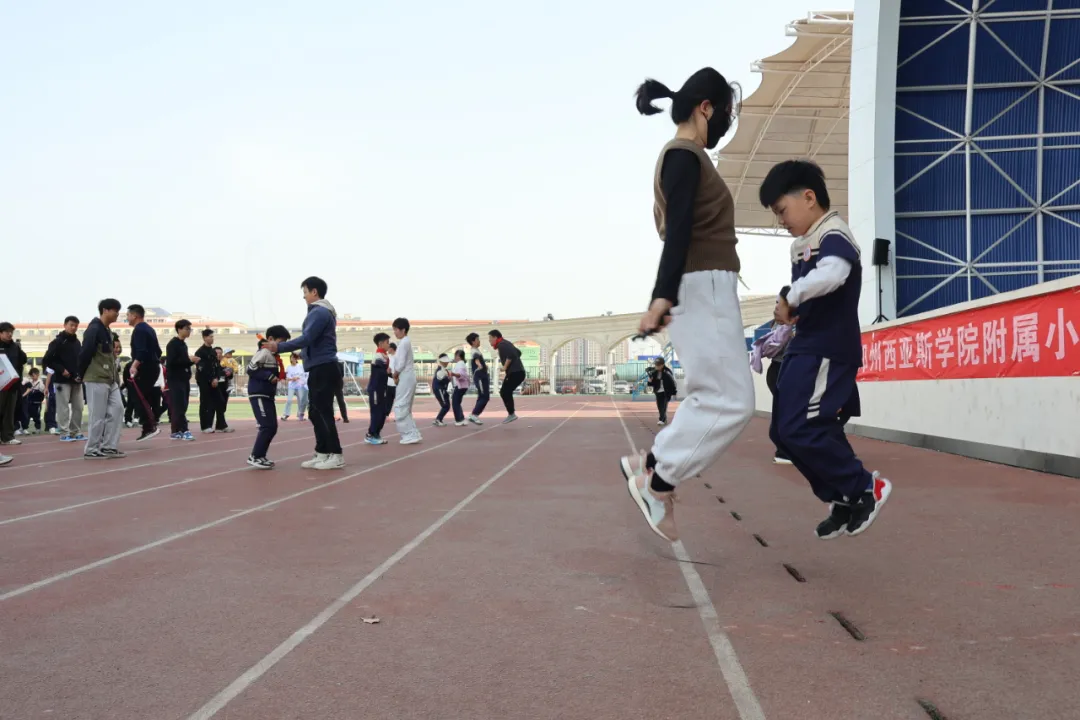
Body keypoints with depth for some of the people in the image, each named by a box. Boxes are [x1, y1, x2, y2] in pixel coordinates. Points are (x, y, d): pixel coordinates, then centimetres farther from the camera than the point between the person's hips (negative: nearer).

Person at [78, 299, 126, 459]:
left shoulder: (107, 331, 16)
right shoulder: (94, 329, -13)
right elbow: (85, 353, -17)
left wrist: (115, 376, 12)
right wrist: (82, 375, -7)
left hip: (110, 380, 9)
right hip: (96, 380, -9)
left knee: (117, 409, 6)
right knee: (98, 416, -4)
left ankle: (109, 447, 12)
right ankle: (91, 450, 5)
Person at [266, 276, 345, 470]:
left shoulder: (319, 312, -13)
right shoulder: (322, 312, 19)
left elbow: (306, 338, -22)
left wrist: (279, 347, -19)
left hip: (323, 369, -10)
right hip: (320, 369, 10)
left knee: (324, 413, -8)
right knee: (316, 413, 12)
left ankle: (336, 455, -5)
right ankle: (322, 453, 16)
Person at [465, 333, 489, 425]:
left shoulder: (476, 350, 16)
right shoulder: (474, 351, -16)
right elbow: (476, 359, -41)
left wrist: (484, 365, 56)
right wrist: (479, 364, -61)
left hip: (482, 377, 10)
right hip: (479, 377, -10)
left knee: (483, 397, 11)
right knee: (484, 397, -12)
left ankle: (474, 415, 12)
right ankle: (473, 415, -12)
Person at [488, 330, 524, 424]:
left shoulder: (502, 344, -11)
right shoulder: (505, 343, 19)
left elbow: (511, 354, -27)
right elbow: (518, 353, 29)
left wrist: (505, 367, -19)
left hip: (515, 372, -10)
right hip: (517, 372, 10)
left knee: (504, 392, -7)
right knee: (506, 392, 14)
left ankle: (511, 414, -4)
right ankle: (511, 414, 16)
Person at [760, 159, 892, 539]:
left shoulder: (834, 237, -13)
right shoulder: (801, 246, 16)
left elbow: (832, 274, -35)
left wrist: (789, 297, -25)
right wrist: (788, 308, 0)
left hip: (828, 351, -10)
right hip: (805, 349, 10)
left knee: (801, 430, -16)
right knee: (783, 432, 8)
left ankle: (865, 488, 4)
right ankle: (844, 502, 20)